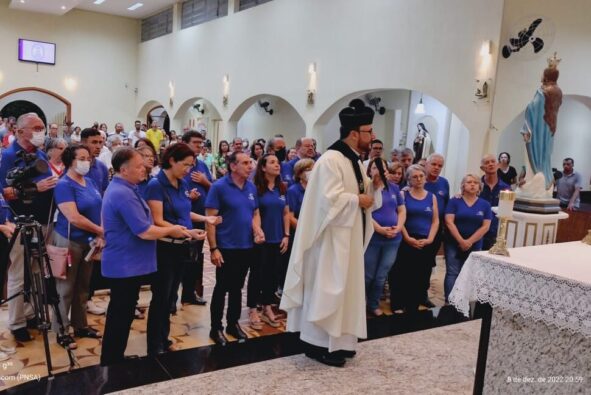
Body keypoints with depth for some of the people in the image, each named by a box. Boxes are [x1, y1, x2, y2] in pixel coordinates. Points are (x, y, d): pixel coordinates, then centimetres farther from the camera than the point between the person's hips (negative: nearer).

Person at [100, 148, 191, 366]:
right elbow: (145, 232, -25)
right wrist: (171, 230, -9)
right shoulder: (123, 194, -24)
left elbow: (138, 225, 18)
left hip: (125, 264, 11)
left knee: (121, 315, 19)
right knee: (121, 317, 2)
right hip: (126, 265, -11)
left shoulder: (122, 189, 11)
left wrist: (169, 229, 12)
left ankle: (113, 361, 31)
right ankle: (111, 363, 15)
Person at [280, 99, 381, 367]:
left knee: (343, 287, 15)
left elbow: (365, 194, 17)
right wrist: (358, 200, -15)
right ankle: (318, 344, 11)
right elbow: (331, 199, -27)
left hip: (349, 237, 10)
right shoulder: (331, 160, -18)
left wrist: (373, 184, -2)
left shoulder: (354, 161, 13)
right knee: (326, 289, -1)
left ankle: (336, 341, 27)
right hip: (332, 239, -10)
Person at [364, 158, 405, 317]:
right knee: (368, 275, 6)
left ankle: (374, 304, 26)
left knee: (381, 276, 11)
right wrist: (380, 229, -19)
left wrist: (398, 227, -7)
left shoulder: (394, 188, 9)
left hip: (393, 239, 4)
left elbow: (402, 210, 11)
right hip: (372, 237, -4)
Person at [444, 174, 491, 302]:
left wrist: (470, 241, -11)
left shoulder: (485, 204, 4)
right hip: (453, 244, -2)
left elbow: (485, 227, -2)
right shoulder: (454, 201, -1)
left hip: (475, 246, 2)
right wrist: (461, 241, -16)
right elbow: (449, 222, -9)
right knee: (452, 273, -5)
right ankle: (449, 301, -2)